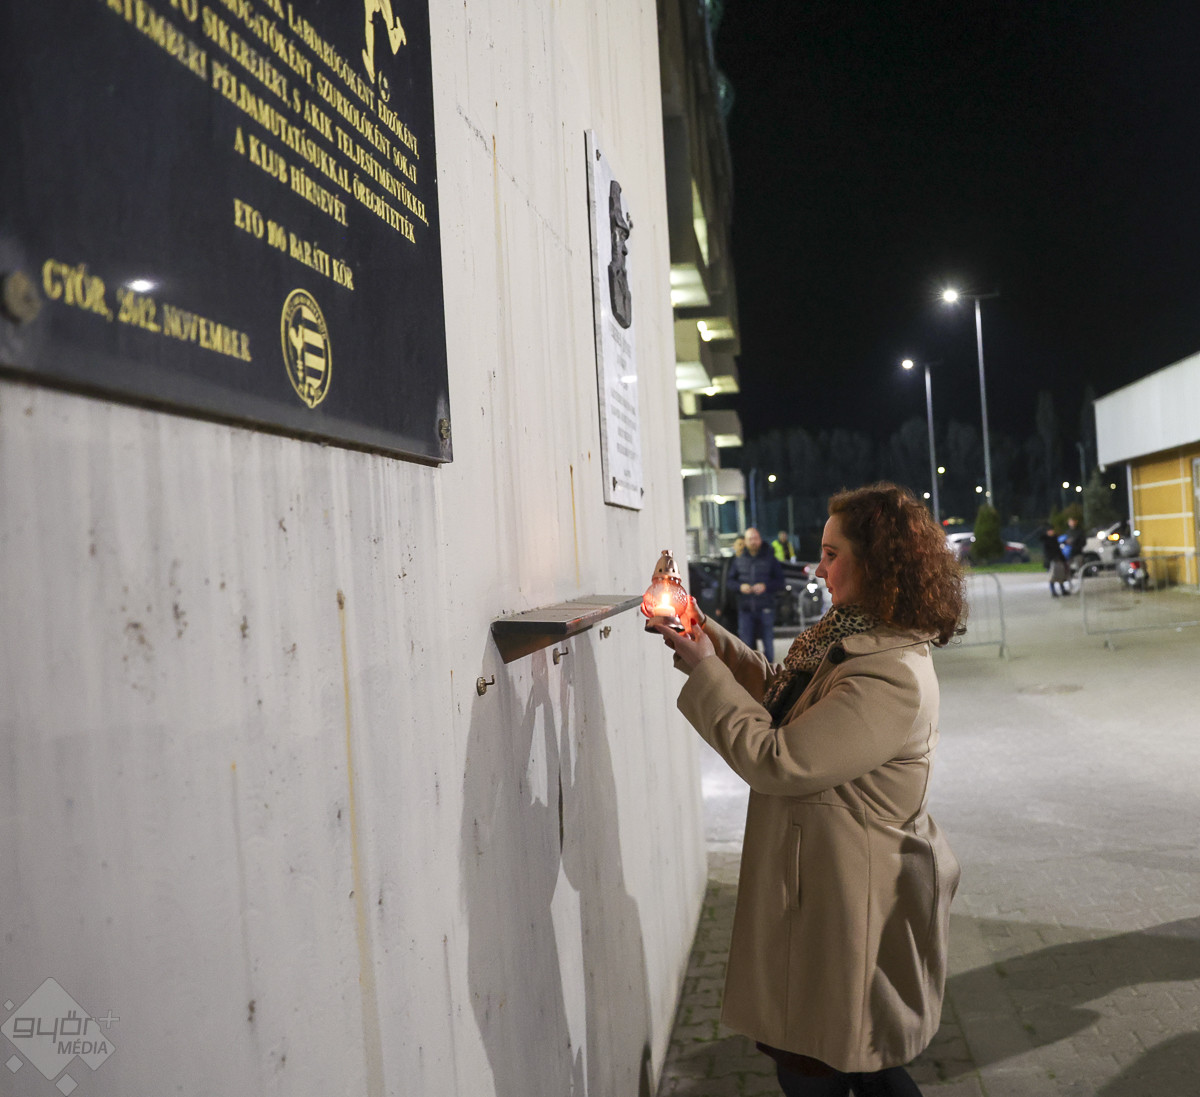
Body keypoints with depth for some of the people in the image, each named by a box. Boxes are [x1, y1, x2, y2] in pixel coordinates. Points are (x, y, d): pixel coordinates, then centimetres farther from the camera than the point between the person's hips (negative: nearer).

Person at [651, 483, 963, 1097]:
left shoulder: (892, 677, -28)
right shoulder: (852, 638, 5)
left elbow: (774, 760, -28)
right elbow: (779, 692, 17)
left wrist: (703, 669, -18)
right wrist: (708, 637, 6)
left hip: (848, 907, -10)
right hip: (823, 890, 10)